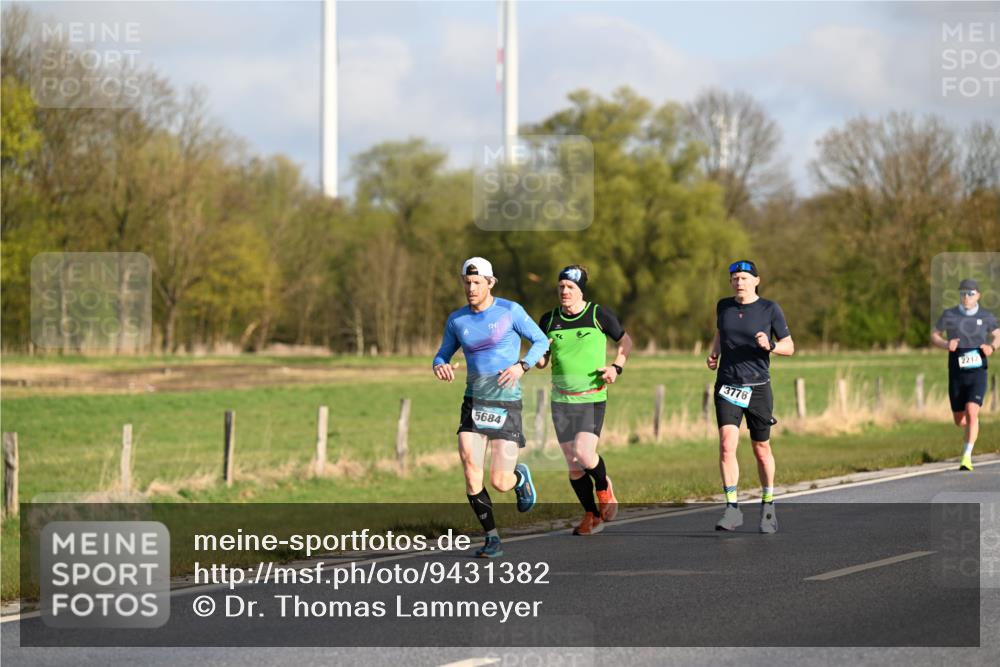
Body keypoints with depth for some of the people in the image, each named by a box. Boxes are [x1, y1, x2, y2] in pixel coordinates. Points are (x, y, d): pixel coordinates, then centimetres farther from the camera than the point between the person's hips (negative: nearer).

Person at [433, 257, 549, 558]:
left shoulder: (510, 311, -6)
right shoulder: (457, 320, 5)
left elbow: (541, 341, 1)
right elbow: (443, 355, 15)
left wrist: (521, 366, -18)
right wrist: (439, 366, -11)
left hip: (507, 405, -3)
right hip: (474, 404, 3)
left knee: (500, 482, -5)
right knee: (471, 473, -16)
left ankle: (520, 476, 34)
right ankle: (492, 539, -1)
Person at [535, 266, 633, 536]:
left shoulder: (599, 315, -3)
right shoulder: (549, 320, 5)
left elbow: (625, 341, 10)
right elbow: (541, 361, 14)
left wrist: (616, 366, -5)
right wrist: (540, 354, -10)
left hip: (592, 398, -3)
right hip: (561, 400, 3)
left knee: (584, 454, -19)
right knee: (573, 463, 2)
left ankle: (604, 487, 13)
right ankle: (592, 516, 18)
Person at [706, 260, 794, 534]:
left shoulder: (770, 309, -3)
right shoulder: (724, 306, 6)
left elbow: (789, 347, 1)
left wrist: (770, 346, -20)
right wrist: (713, 353, 7)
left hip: (758, 388, -1)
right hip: (727, 387, 1)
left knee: (761, 449, 9)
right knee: (727, 445, -16)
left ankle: (768, 506, 29)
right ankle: (732, 510, -14)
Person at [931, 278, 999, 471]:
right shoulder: (949, 315, -1)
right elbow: (934, 335, 9)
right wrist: (946, 344, -13)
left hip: (977, 374, -2)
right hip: (956, 375, 2)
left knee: (971, 412, -22)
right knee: (959, 421, 10)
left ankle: (967, 458, -20)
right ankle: (972, 430, 48)